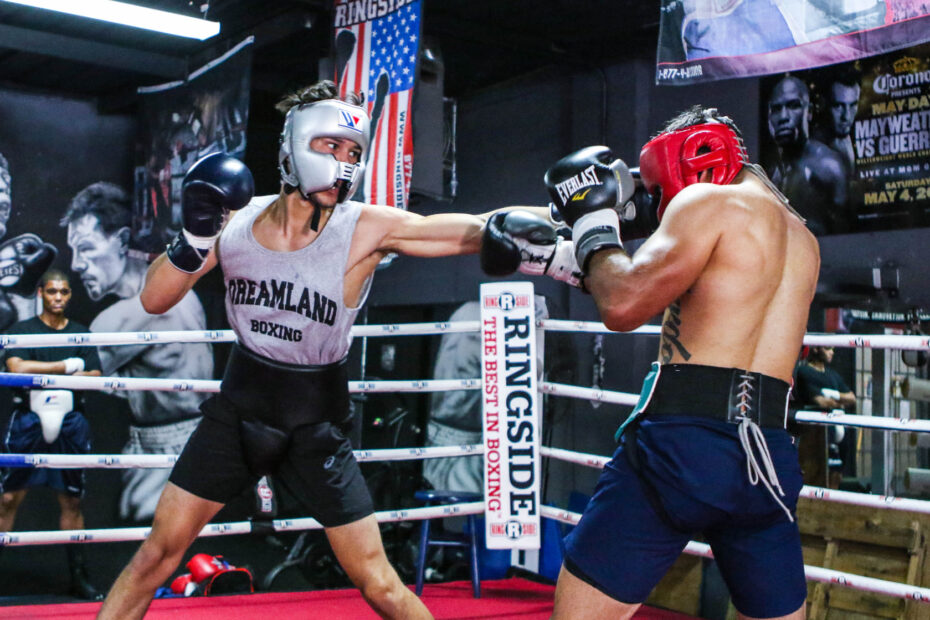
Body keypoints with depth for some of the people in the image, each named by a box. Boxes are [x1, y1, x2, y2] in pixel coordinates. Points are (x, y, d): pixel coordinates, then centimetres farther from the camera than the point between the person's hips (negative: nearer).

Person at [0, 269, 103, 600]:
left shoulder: (81, 333, 13)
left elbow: (94, 376, 1)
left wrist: (48, 380, -11)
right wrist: (68, 366, -8)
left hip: (70, 423, 2)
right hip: (28, 420, -2)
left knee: (72, 500, 6)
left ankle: (78, 576, 14)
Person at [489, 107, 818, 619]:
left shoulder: (710, 200, -2)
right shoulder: (803, 241, 23)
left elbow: (623, 306, -11)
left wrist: (593, 222, 6)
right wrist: (573, 257, 28)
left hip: (686, 438, -7)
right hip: (769, 454, 7)